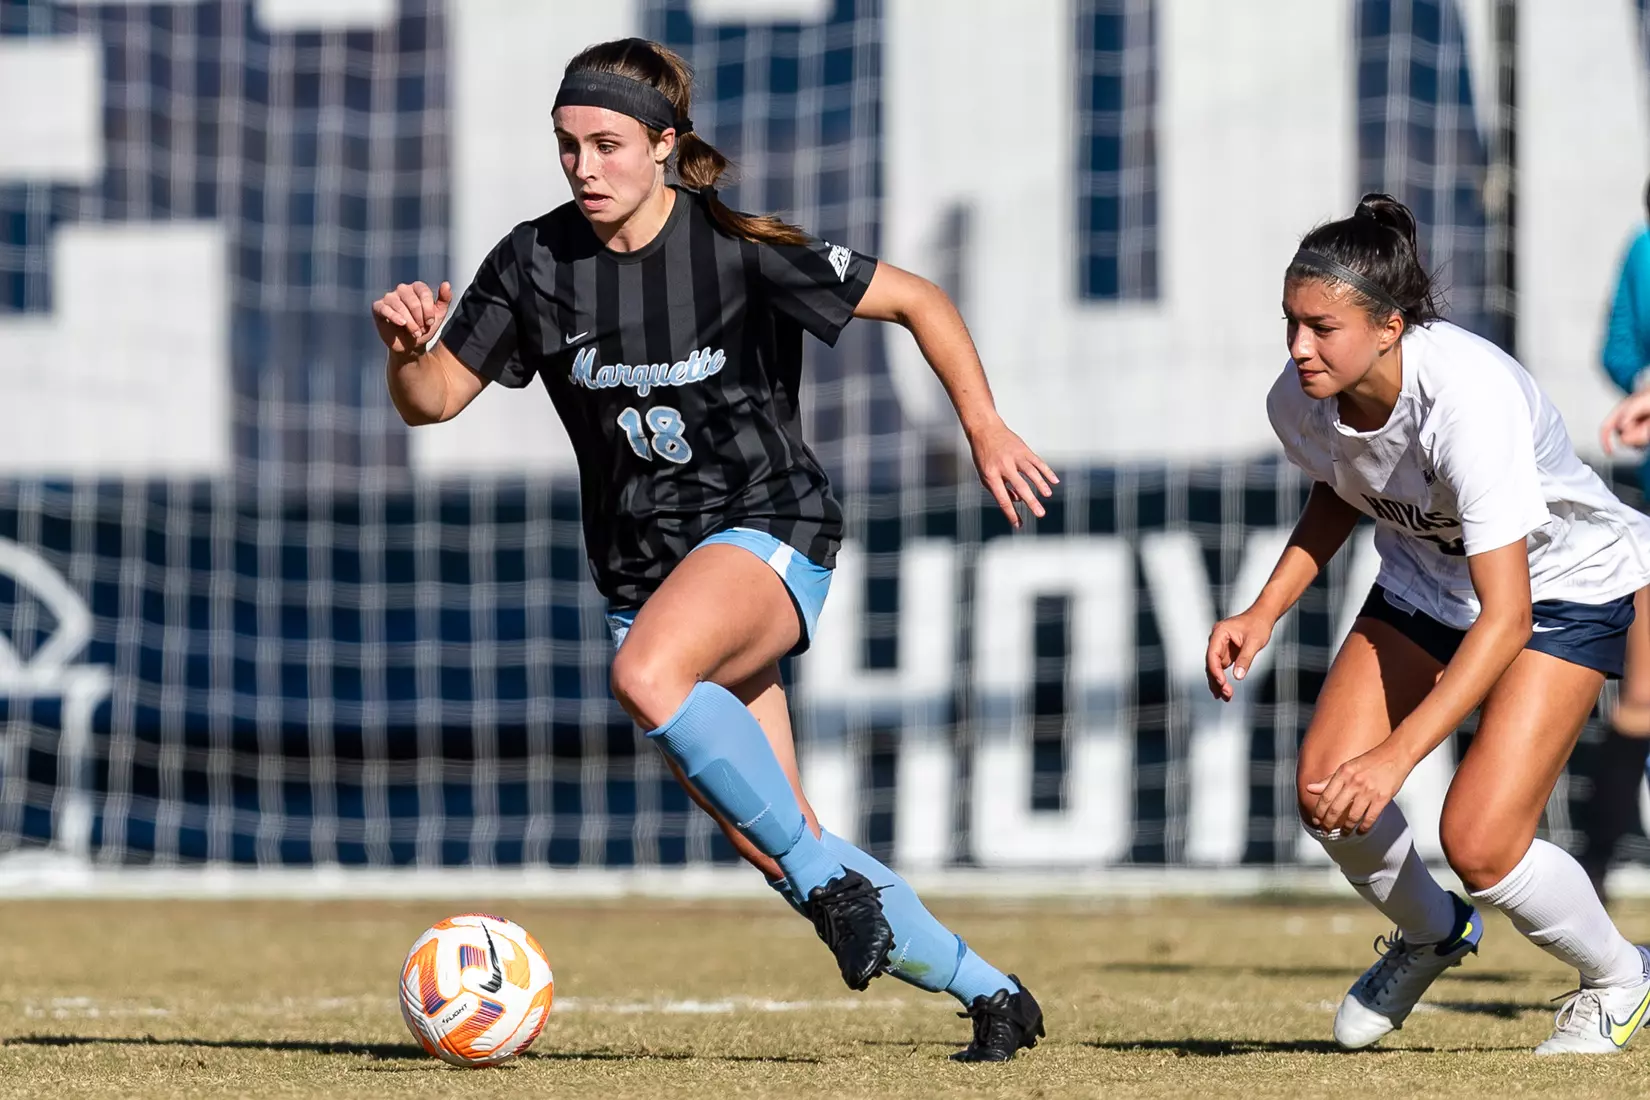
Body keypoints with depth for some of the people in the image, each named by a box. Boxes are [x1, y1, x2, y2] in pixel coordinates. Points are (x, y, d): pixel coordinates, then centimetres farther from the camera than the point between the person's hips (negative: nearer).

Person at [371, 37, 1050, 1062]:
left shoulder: (741, 250, -13)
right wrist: (407, 350, -19)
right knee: (770, 847, -1)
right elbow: (434, 400, 3)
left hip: (770, 527, -5)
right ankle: (986, 989, 16)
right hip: (644, 569, 5)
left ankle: (828, 879, -21)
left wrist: (986, 428, -9)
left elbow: (915, 299, -4)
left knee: (648, 676, -37)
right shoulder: (536, 263, -2)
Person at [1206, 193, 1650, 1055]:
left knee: (1479, 844, -19)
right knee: (1325, 790, -14)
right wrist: (1264, 612, -6)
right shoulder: (1298, 402, -19)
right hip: (1424, 583, 6)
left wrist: (1397, 754, -46)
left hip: (1563, 587, -6)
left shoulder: (1469, 397, -39)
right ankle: (1431, 934, 19)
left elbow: (1506, 617, -40)